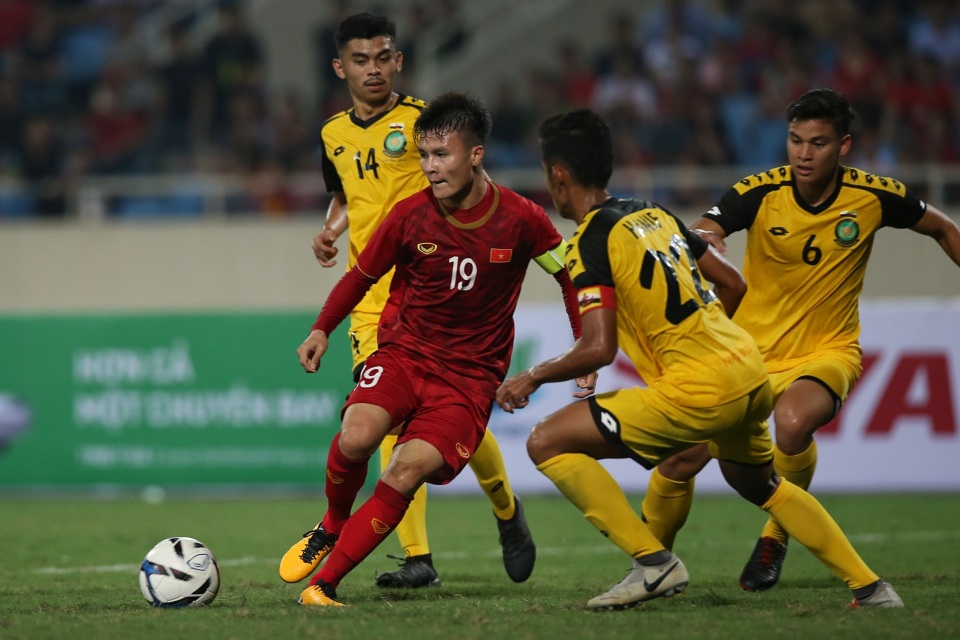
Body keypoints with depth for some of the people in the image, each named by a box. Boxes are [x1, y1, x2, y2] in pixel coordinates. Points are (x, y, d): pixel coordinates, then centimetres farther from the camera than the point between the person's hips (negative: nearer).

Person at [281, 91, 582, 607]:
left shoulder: (520, 219, -9)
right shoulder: (410, 215, -5)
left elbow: (569, 272, 7)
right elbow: (362, 274, 10)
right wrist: (321, 330, 0)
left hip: (470, 374, -1)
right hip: (404, 350, 1)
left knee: (408, 471, -23)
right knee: (356, 436, -28)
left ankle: (325, 582, -16)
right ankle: (332, 526, 5)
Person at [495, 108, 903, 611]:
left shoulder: (591, 241, -9)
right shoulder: (655, 215, 14)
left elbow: (599, 348, -17)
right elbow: (732, 283, 20)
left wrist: (533, 376, -2)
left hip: (699, 389, -9)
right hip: (749, 368, 9)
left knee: (547, 443, -5)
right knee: (761, 487, 35)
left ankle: (655, 564, -5)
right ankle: (870, 587, 35)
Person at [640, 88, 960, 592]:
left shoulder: (874, 197, -10)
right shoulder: (760, 193, -13)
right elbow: (698, 237, -27)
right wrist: (703, 239, -50)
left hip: (827, 351, -1)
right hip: (750, 349, 1)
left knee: (793, 423, -35)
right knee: (683, 455, -9)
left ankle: (775, 540, -8)